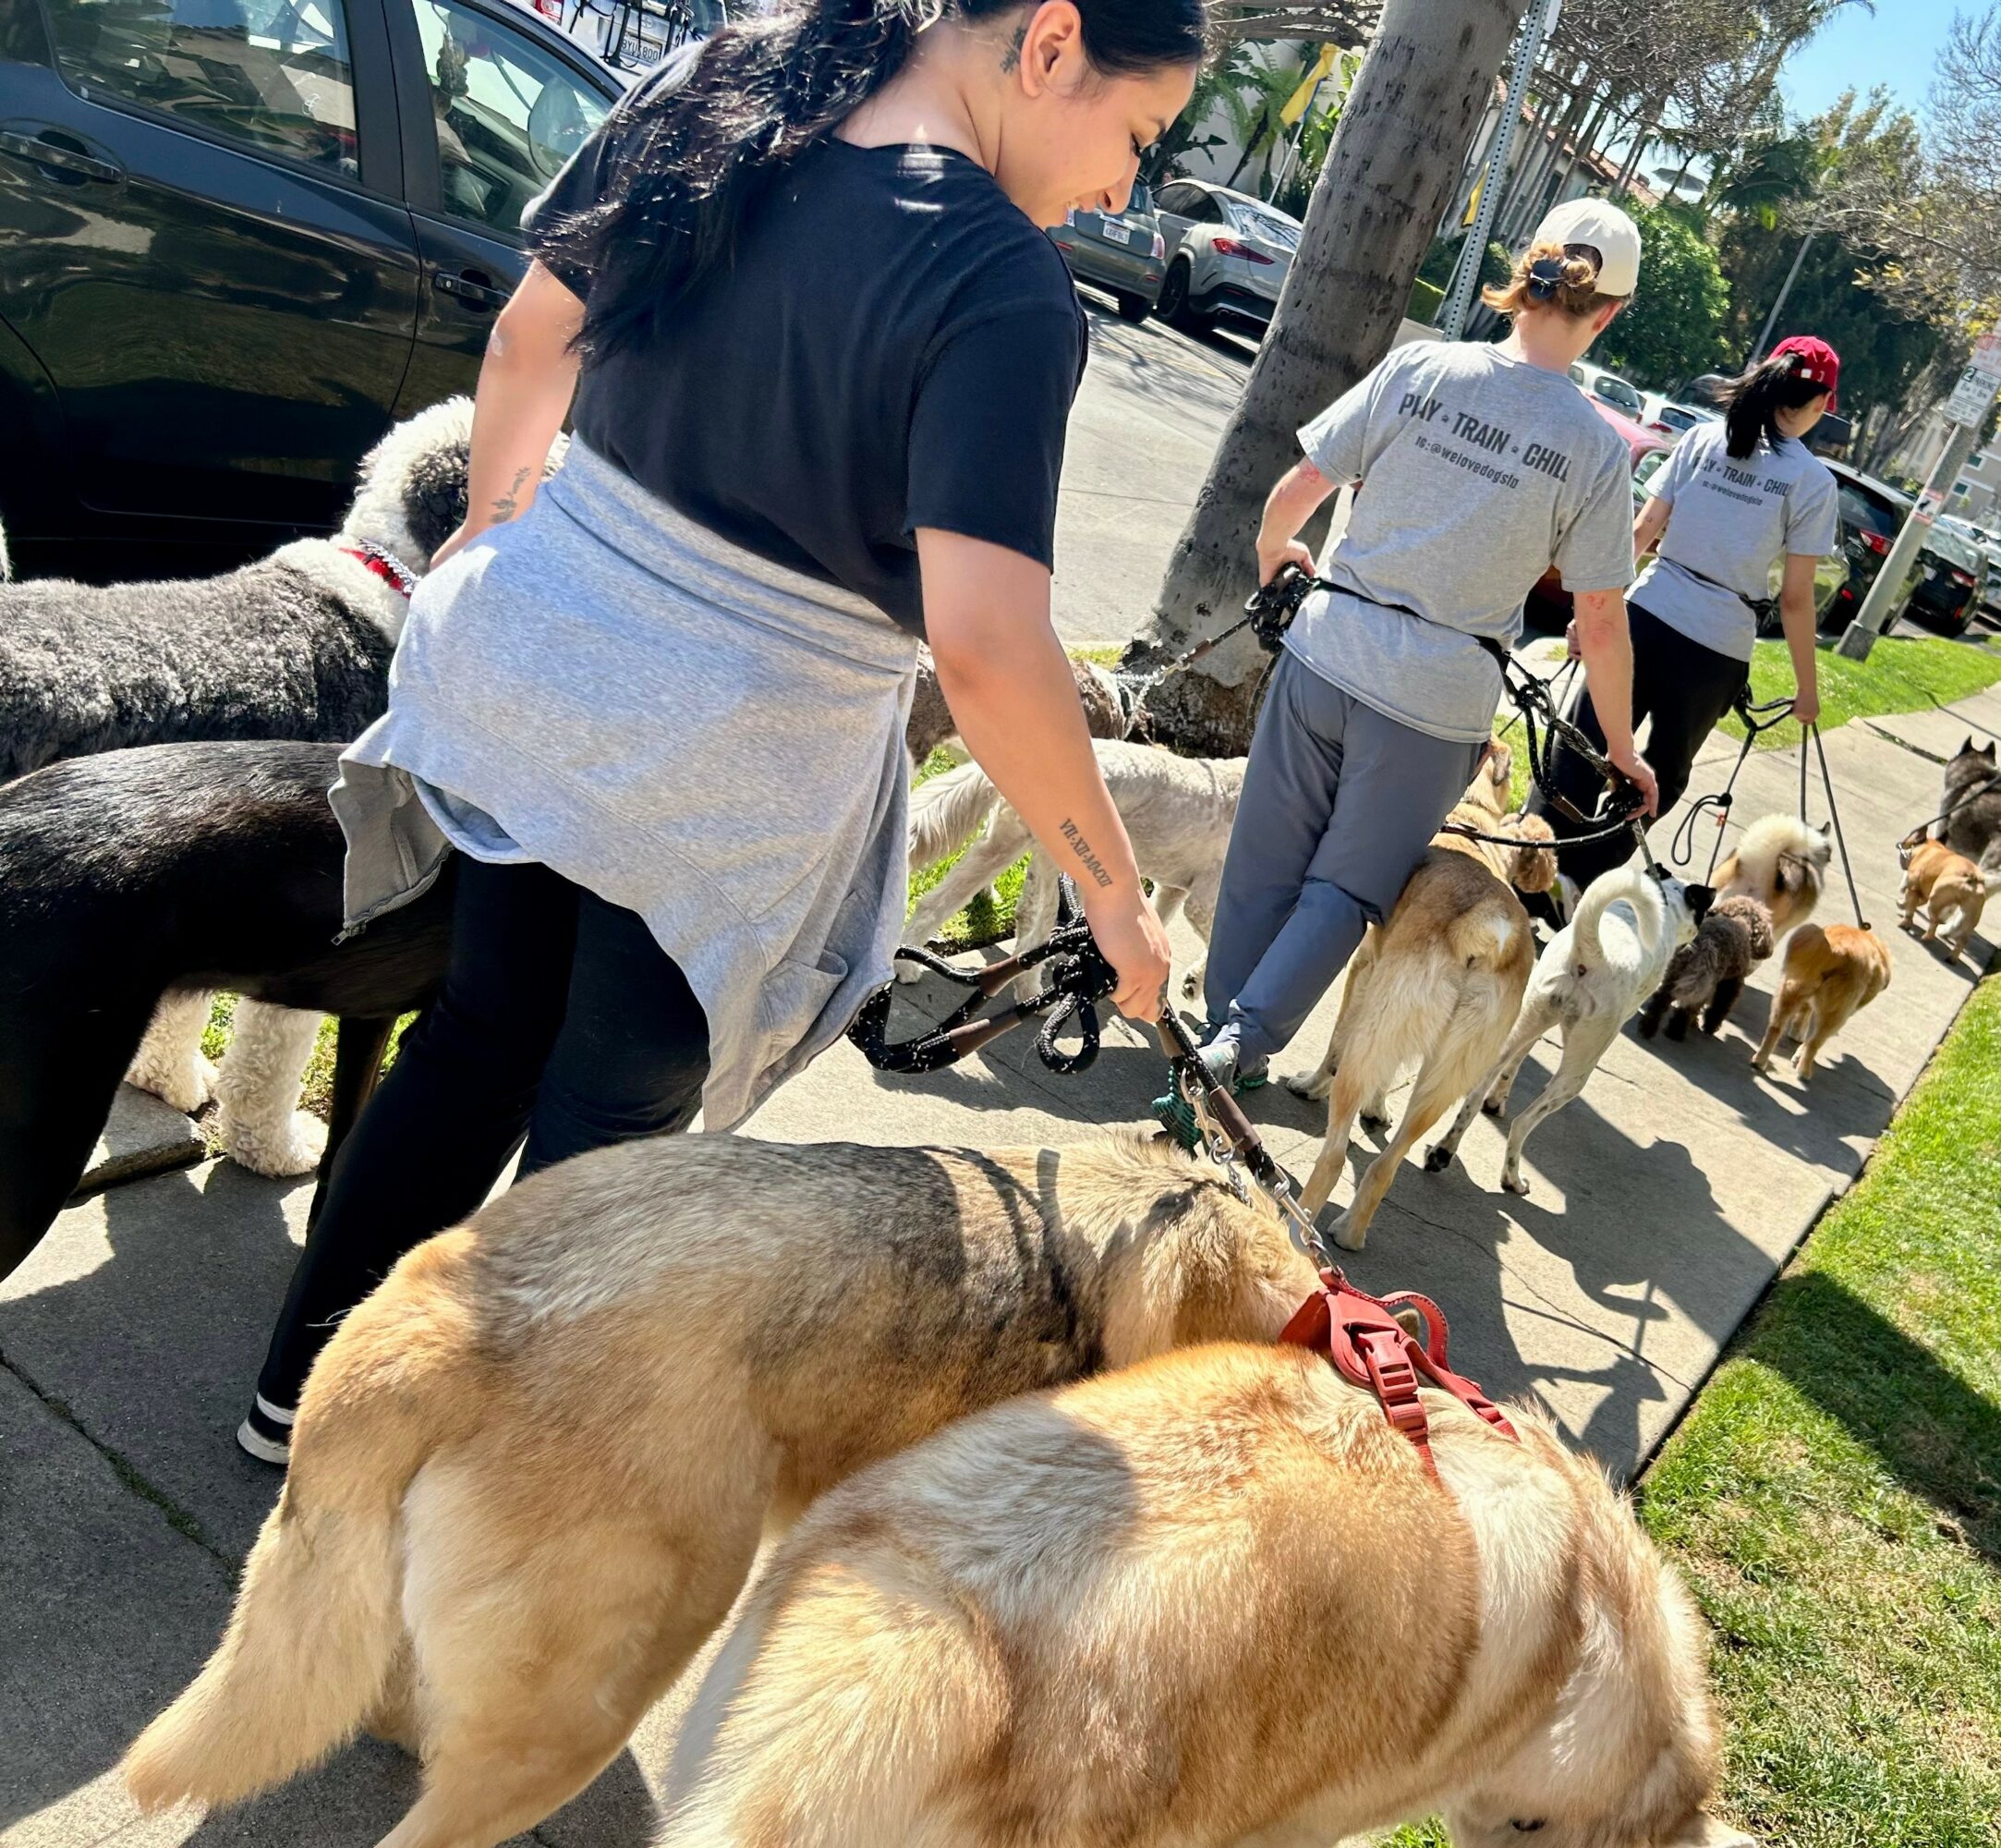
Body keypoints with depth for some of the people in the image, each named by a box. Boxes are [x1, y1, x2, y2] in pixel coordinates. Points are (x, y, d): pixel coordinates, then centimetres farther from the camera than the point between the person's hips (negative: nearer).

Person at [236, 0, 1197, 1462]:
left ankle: (306, 1383, 41)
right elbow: (985, 646, -28)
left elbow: (529, 340, 12)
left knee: (485, 1032, 23)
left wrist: (495, 521, 28)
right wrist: (1115, 892, -16)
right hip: (729, 767, -6)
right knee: (609, 1117, 14)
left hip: (531, 650, 7)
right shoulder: (1006, 286, -20)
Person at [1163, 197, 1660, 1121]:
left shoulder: (1419, 368, -5)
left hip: (1328, 651, 1)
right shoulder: (1595, 448, -6)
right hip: (1436, 699, -1)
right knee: (1345, 889, 13)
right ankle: (1241, 1042, -1)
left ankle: (1221, 1042, 27)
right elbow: (1600, 621, -3)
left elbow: (1297, 489, 0)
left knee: (1265, 868, 15)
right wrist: (1621, 744, 11)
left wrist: (1271, 551, 23)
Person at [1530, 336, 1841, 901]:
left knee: (1585, 750, 6)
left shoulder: (1701, 439, 4)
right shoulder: (1815, 482, -3)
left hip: (1646, 617, 2)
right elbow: (1795, 599, -4)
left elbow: (1641, 532, 3)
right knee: (1663, 771, 15)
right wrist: (1807, 686, 5)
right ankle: (1579, 877, 10)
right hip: (1717, 650, -1)